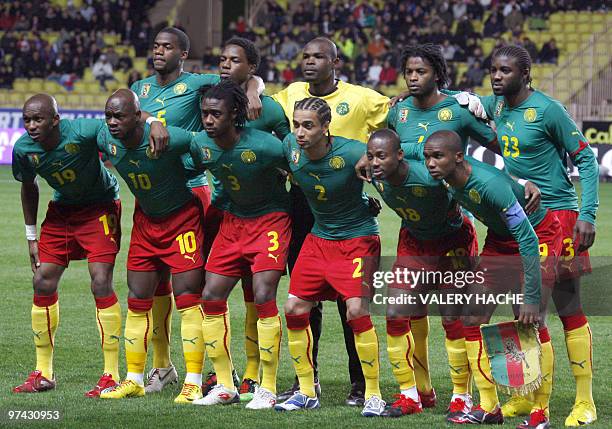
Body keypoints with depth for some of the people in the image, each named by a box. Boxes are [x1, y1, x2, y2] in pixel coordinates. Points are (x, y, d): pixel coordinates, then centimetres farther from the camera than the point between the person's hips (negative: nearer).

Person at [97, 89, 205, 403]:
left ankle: (193, 383, -5)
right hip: (145, 221, 6)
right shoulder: (106, 139, -12)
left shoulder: (167, 138, -30)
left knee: (187, 297, -10)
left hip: (182, 218, -6)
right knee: (137, 301, 7)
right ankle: (134, 380, 17)